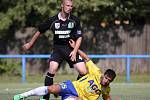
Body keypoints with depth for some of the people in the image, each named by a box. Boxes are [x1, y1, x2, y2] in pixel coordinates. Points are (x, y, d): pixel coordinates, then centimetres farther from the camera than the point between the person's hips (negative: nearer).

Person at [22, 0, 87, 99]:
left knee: (83, 72, -9)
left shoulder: (75, 20, -2)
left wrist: (75, 51, -9)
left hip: (71, 49, 1)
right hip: (58, 48, -1)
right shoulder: (53, 20, -4)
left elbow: (79, 37, 3)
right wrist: (30, 44, 17)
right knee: (52, 69, -22)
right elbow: (40, 31, 10)